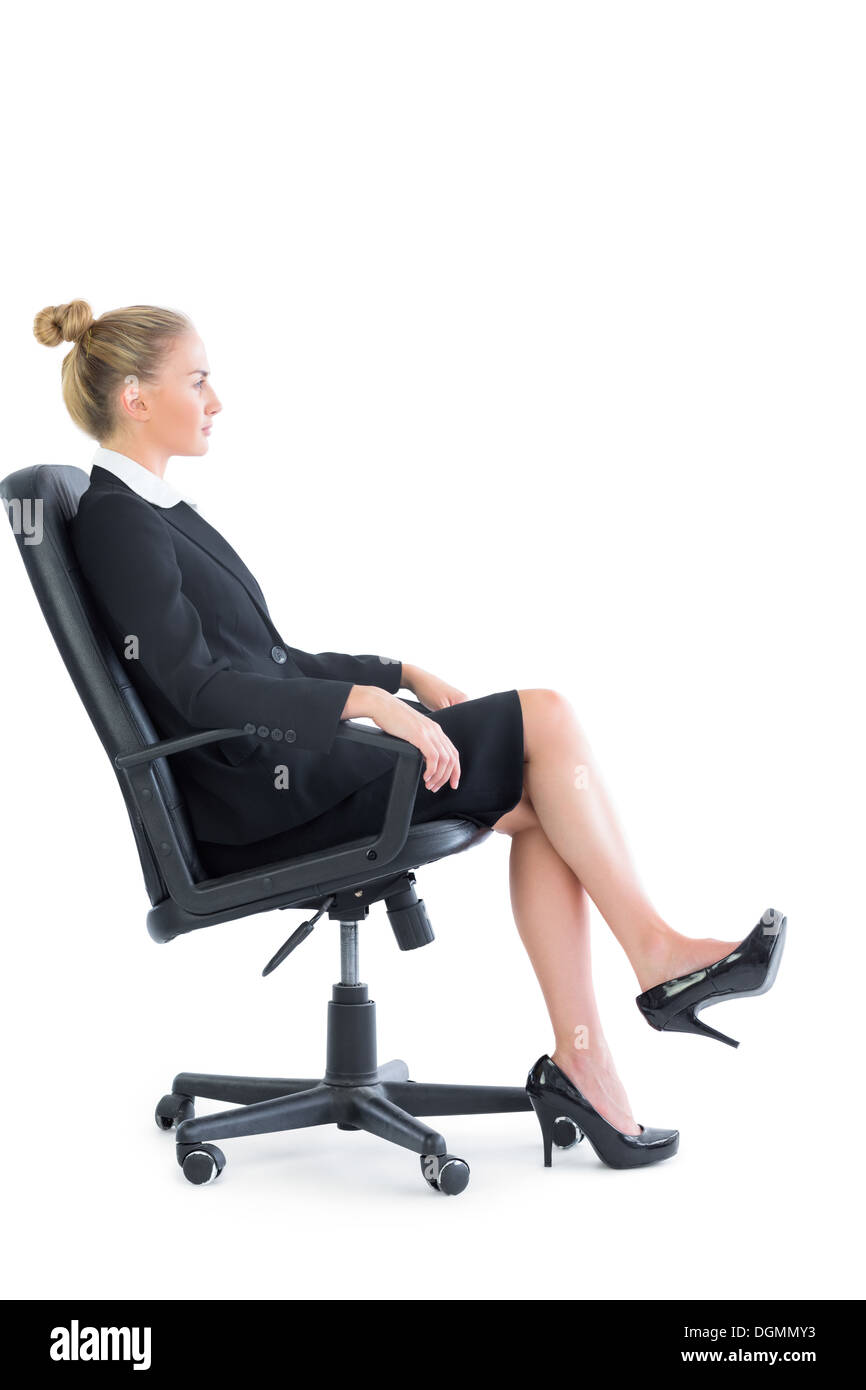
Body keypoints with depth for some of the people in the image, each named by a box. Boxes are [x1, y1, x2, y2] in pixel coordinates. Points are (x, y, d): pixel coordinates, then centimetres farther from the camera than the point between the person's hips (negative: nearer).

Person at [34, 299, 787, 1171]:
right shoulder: (114, 522, -12)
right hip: (264, 797, -9)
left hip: (286, 763, 9)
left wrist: (402, 673, 12)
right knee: (546, 720, -11)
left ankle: (581, 1066, -6)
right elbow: (196, 688, -23)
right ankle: (658, 954, 0)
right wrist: (370, 700, -28)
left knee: (539, 803, -5)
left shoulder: (154, 512, 18)